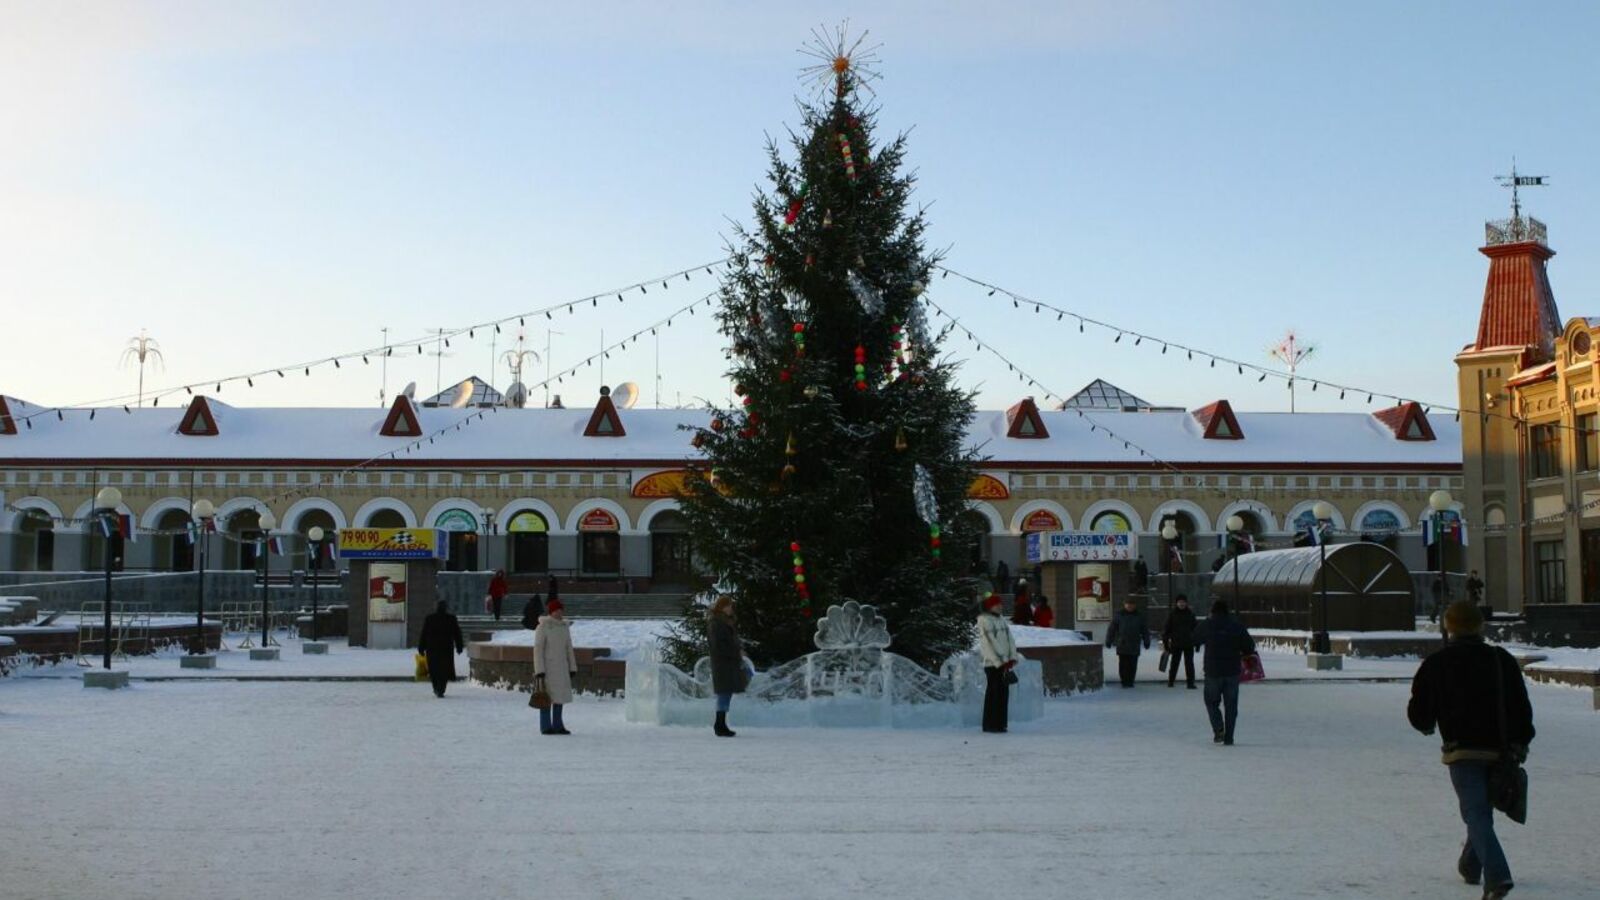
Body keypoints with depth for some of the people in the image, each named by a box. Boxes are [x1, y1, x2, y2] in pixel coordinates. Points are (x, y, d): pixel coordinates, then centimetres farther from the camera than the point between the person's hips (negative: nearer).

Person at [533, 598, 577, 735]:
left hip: (561, 667, 7)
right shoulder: (543, 627, -11)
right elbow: (538, 649, -12)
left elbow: (569, 649, 13)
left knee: (560, 695, 9)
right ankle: (545, 726, 1)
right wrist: (539, 670, -17)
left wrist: (572, 667, 10)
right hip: (547, 667, -7)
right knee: (547, 696, -4)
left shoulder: (565, 627, 9)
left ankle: (557, 725, 16)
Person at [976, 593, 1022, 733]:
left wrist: (1012, 658, -2)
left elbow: (1010, 640, 13)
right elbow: (986, 645, -13)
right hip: (992, 664, -7)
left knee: (1004, 694, 7)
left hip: (1004, 664, 7)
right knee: (993, 694, -7)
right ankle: (990, 725, -2)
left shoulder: (1002, 621, 16)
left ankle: (1000, 724, 13)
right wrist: (998, 663, -16)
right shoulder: (984, 621, -7)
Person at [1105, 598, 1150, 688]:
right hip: (1122, 645, -1)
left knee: (1132, 665, 1)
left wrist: (1146, 642, 10)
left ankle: (1130, 681, 10)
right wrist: (1109, 641, 3)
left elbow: (1145, 631, 14)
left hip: (1134, 647, 1)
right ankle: (1124, 681, 5)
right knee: (1123, 665, -3)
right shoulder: (1119, 615, 4)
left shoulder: (1139, 616, 9)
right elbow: (1112, 629, 5)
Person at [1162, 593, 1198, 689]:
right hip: (1176, 644, -1)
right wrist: (1165, 642, -3)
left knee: (1189, 664, -1)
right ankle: (1170, 681, 20)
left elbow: (1195, 629, 11)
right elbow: (1166, 628, 1)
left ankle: (1190, 682, 1)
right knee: (1174, 663, 8)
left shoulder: (1190, 614, 5)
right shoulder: (1172, 614, 0)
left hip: (1189, 644, 1)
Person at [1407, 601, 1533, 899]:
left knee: (1477, 814, -8)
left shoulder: (1436, 664, -1)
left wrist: (1428, 726, 25)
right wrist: (1520, 744, 12)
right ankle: (1470, 866, 36)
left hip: (1463, 751, -4)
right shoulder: (1502, 660, 6)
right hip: (1500, 750, 4)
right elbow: (1522, 707, 5)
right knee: (1482, 810, 21)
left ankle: (1497, 876, -25)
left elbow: (1418, 714, 4)